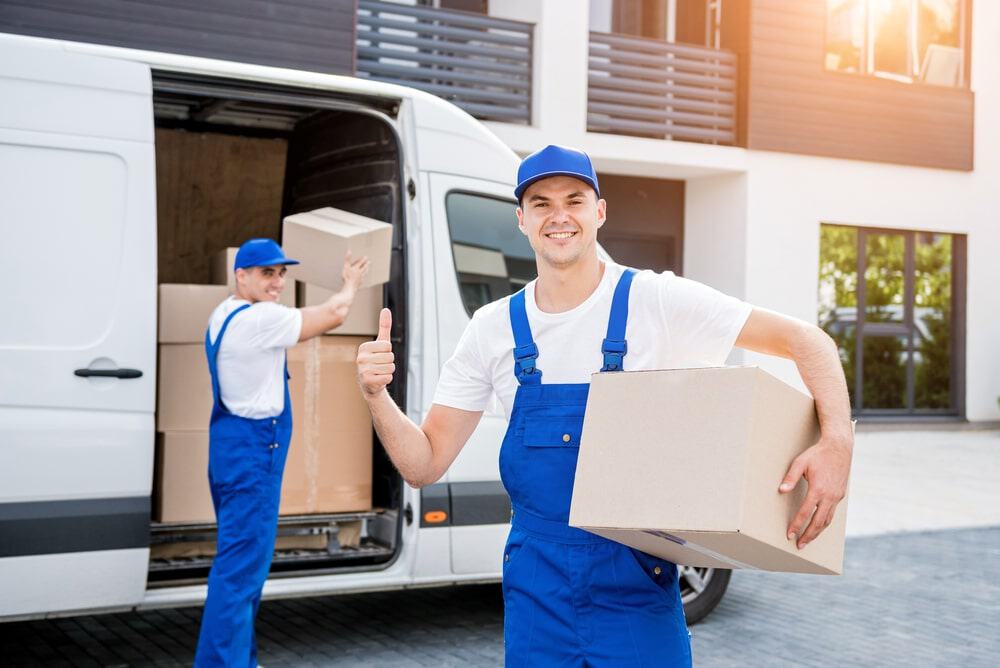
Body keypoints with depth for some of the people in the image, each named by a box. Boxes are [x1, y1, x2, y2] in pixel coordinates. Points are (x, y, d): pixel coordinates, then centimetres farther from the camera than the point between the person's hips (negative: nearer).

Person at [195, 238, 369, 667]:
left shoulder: (223, 314, 14)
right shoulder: (261, 318, -17)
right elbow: (333, 315, -12)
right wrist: (351, 284, 8)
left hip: (233, 443, 11)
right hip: (253, 448, -11)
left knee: (240, 556, 17)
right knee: (242, 562, -10)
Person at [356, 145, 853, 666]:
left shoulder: (657, 301, -8)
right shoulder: (492, 329, 1)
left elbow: (806, 341, -8)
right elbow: (425, 465, 3)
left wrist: (836, 441, -24)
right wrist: (375, 395, -15)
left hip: (637, 583, -2)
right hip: (536, 581, 3)